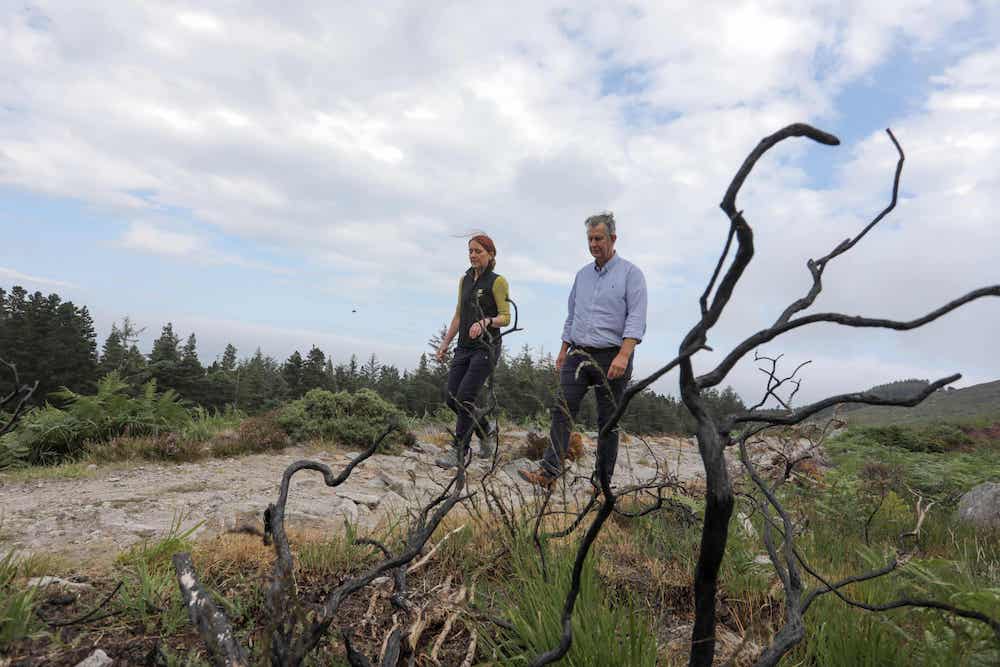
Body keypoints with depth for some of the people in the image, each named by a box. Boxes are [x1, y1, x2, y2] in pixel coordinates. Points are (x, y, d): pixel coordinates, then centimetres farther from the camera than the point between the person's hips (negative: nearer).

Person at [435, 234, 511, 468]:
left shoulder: (497, 281, -6)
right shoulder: (465, 280, 14)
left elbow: (506, 317, -10)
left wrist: (485, 322, -29)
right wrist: (445, 343, 14)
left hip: (486, 346, -7)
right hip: (464, 346, 7)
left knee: (464, 396, -12)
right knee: (451, 397, 3)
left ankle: (459, 451, 1)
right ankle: (484, 430, 26)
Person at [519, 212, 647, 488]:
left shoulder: (630, 273, -3)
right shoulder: (582, 274, 15)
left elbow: (636, 318, -14)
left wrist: (623, 355, -25)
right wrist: (563, 350, 16)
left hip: (611, 358, -5)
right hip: (578, 354, 5)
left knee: (608, 421, 4)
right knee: (563, 410, -9)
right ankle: (549, 471, -13)